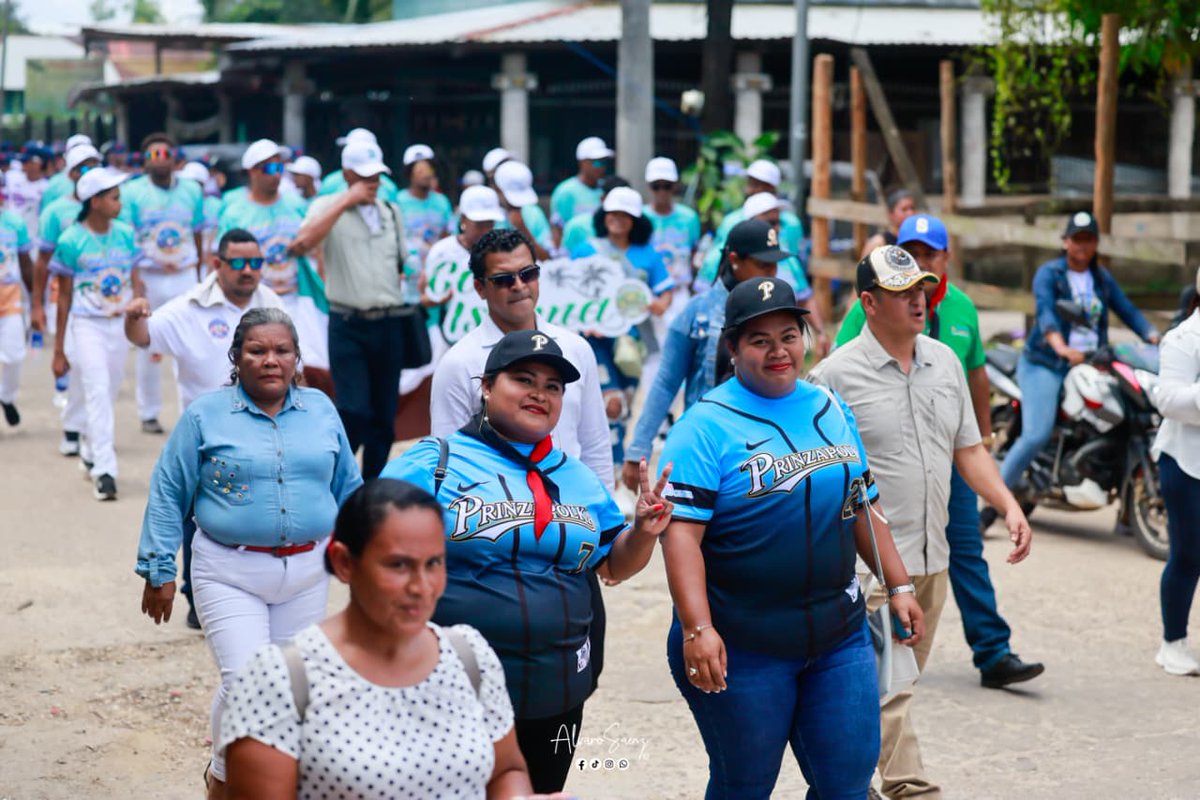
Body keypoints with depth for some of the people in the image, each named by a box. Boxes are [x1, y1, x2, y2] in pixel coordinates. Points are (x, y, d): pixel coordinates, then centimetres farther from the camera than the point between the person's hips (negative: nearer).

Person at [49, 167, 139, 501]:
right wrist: (59, 350, 2)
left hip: (120, 325, 4)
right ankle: (105, 472, -15)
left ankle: (90, 452, 36)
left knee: (108, 395, 13)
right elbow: (64, 297, -1)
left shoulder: (125, 235, 5)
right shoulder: (71, 241, -7)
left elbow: (135, 285, 11)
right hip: (86, 326, -4)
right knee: (98, 394, -13)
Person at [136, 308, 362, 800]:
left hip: (306, 574, 4)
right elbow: (168, 495, 0)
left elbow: (347, 487, 16)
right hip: (229, 574, -4)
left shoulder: (321, 410, 6)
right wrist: (159, 570, -2)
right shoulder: (206, 415, -3)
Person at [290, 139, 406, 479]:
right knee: (354, 412, -14)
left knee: (384, 415, 7)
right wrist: (347, 201, -18)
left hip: (390, 323, 5)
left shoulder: (391, 211, 14)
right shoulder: (328, 207, -1)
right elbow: (302, 243, -21)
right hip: (348, 326, -5)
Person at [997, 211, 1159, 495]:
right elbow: (1045, 311, -22)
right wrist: (1061, 348, -41)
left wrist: (1154, 338, -13)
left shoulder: (1102, 278, 14)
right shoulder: (1048, 273, -5)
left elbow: (1127, 310, 7)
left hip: (1089, 364, 6)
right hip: (1045, 364, -6)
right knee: (1036, 435, -21)